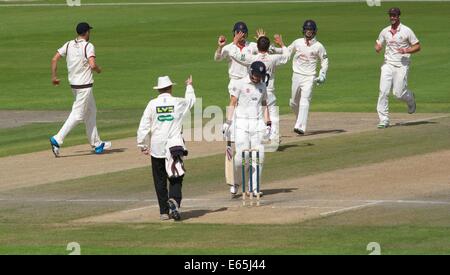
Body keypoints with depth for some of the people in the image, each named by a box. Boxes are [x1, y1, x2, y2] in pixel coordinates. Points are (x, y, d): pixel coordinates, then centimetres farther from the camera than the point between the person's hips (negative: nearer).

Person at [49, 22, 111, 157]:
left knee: (91, 112, 18)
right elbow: (92, 65, -25)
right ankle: (57, 140, -19)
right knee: (77, 114, -7)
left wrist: (54, 76, 6)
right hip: (84, 85, -8)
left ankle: (96, 144, 23)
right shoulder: (88, 46, -13)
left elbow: (54, 59, 0)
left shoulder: (68, 45, 5)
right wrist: (98, 69, -3)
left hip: (73, 84, 8)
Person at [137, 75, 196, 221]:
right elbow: (191, 100, 24)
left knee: (160, 181, 8)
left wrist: (143, 146, 8)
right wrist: (189, 87, 43)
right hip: (174, 146, -1)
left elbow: (143, 127, -2)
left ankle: (164, 211, 10)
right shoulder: (178, 103, 0)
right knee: (176, 178, 0)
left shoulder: (152, 104, -1)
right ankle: (174, 200, -27)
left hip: (156, 148, 1)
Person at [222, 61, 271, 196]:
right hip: (242, 123, -4)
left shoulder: (262, 86, 14)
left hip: (258, 124, 4)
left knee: (259, 156, -3)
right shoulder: (239, 84, -1)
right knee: (242, 154, -13)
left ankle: (254, 187, 2)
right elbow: (232, 104, -3)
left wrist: (268, 124, 8)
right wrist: (228, 122, -12)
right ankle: (236, 183, 9)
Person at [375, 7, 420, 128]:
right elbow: (378, 44, 17)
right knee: (383, 92, -10)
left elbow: (417, 46, 0)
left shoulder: (406, 31, -3)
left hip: (401, 65, -4)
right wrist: (377, 48, -8)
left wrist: (406, 51, -17)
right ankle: (384, 120, -8)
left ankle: (410, 98, 29)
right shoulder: (385, 31, 9)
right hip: (388, 64, 4)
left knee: (398, 93, -7)